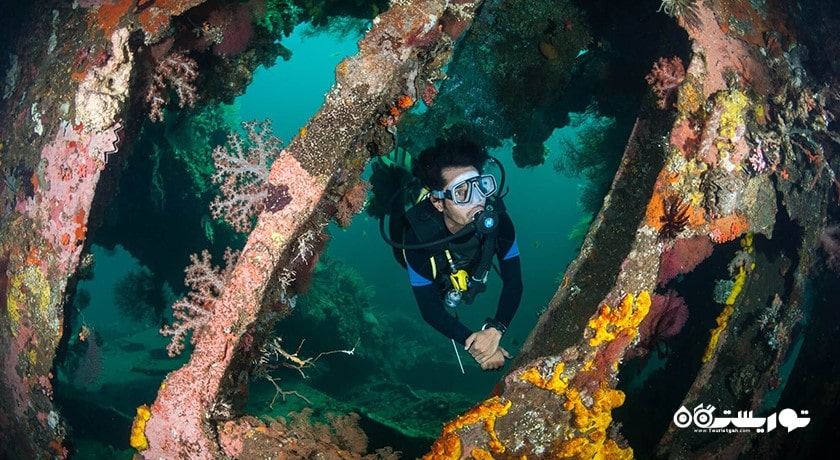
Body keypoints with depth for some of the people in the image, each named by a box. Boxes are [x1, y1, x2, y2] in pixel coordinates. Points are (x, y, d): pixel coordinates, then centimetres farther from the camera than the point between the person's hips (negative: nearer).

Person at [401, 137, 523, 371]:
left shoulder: (496, 218, -43)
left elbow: (513, 281, -34)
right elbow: (430, 309, -40)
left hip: (470, 270, 2)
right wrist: (471, 342, -51)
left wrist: (495, 329, -51)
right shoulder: (418, 236, -49)